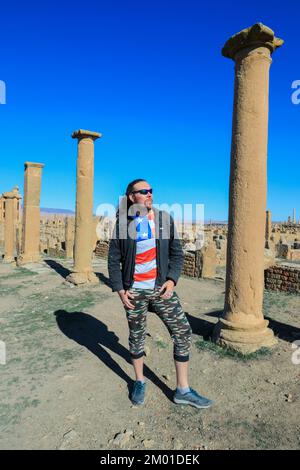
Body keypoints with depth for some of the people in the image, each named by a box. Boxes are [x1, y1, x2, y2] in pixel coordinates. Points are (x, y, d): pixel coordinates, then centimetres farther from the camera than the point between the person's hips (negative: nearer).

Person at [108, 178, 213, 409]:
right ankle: (140, 382, 37)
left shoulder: (165, 219, 1)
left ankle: (183, 390, 17)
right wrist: (119, 289, -5)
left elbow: (177, 253, 4)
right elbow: (114, 259, 1)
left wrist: (172, 279, -9)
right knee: (137, 336, 12)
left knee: (183, 332, -1)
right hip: (134, 291, -1)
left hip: (161, 288, 2)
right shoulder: (123, 223, -3)